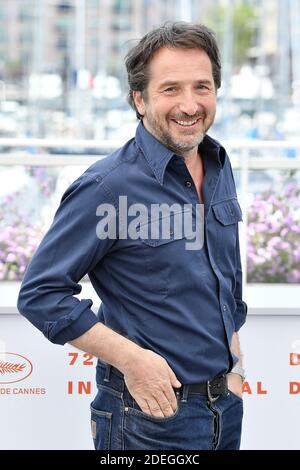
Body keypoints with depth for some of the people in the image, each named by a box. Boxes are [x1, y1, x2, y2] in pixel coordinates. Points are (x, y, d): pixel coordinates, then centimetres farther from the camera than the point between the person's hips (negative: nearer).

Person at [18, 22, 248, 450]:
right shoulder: (107, 186, -18)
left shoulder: (220, 169, 5)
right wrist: (132, 359, -20)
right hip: (152, 415, -7)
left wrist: (233, 363, 15)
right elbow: (40, 294, -17)